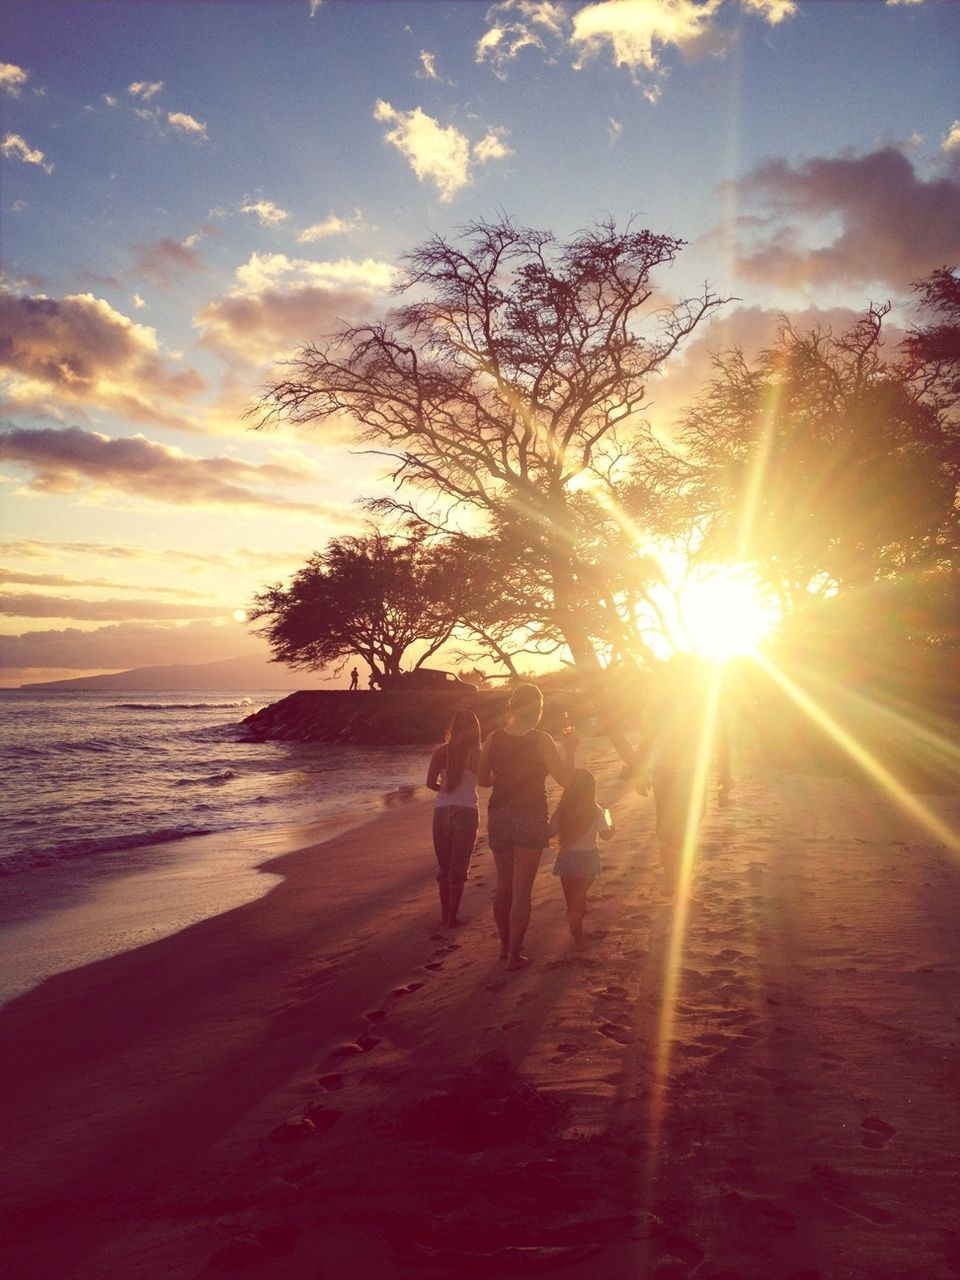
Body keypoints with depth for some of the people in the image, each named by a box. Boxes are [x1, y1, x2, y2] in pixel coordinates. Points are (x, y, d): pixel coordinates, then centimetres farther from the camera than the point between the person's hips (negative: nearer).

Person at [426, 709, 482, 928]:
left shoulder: (441, 751, -1)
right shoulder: (476, 754, -5)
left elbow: (430, 782, -5)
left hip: (442, 810, 2)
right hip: (467, 811, -2)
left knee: (444, 867, 15)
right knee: (459, 868, 7)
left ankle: (445, 915, 20)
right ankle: (451, 918, 7)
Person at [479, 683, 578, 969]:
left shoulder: (494, 739, -1)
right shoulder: (541, 741, -12)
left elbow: (483, 779, 7)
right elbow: (564, 779, -9)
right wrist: (570, 751, 6)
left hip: (499, 817, 4)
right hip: (530, 819, -4)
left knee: (504, 886, 19)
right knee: (521, 890, 3)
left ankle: (506, 946, 29)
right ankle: (514, 954, 5)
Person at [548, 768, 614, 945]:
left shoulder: (562, 810, -11)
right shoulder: (595, 811, -13)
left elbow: (550, 832, -10)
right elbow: (606, 835, -11)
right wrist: (608, 817, 7)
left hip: (568, 860, 0)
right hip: (588, 860, 0)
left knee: (572, 899, 14)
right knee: (580, 897, 20)